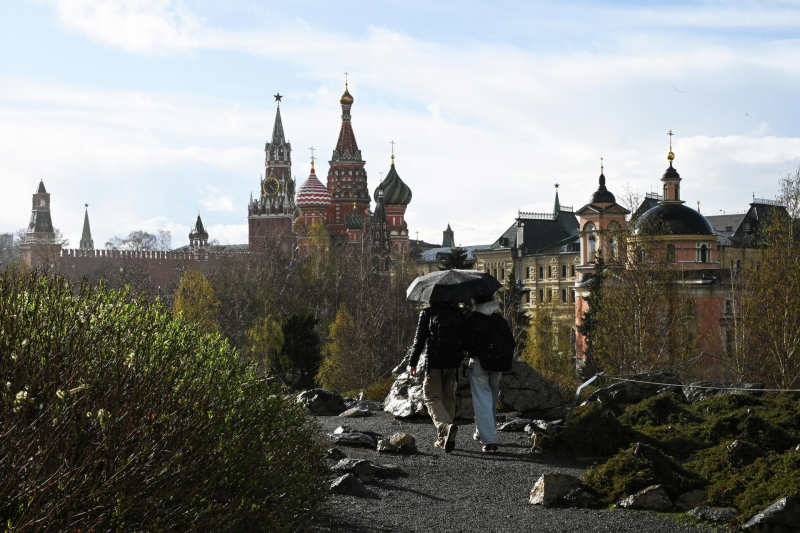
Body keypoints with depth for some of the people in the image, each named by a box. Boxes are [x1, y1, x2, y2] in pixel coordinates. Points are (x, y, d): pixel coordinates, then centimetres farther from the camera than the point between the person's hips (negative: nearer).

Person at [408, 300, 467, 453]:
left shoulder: (427, 313, -5)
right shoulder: (458, 313, 6)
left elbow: (419, 338, -6)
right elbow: (464, 338, 10)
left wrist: (412, 363, -1)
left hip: (433, 362, -4)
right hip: (452, 363, 4)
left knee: (433, 398, -1)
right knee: (448, 398, 13)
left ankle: (446, 426, -28)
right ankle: (443, 439, 17)